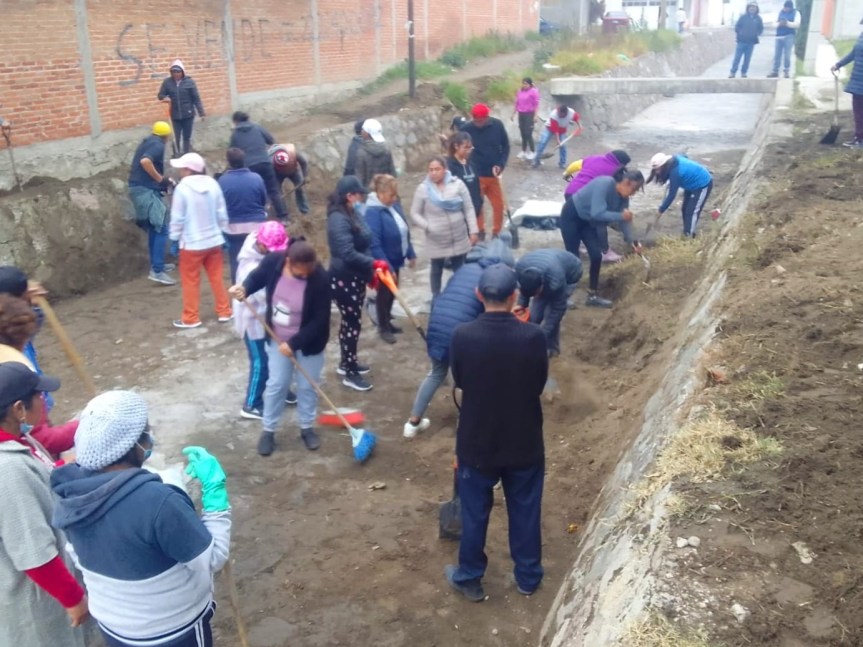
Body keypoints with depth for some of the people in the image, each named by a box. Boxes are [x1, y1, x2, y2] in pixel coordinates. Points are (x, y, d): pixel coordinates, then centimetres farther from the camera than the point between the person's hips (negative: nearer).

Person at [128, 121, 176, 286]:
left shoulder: (146, 142, 19)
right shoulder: (158, 145, -10)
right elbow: (145, 161, -27)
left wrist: (162, 179, 20)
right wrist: (160, 179, -19)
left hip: (138, 188, 10)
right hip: (146, 190, -10)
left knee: (154, 228, 20)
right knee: (161, 229, -10)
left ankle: (157, 264, 29)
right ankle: (157, 271, -15)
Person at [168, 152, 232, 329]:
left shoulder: (182, 188, -16)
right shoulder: (213, 184, -2)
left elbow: (177, 218, -12)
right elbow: (222, 213, 4)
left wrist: (175, 238, -1)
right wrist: (223, 232, 14)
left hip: (192, 243, -5)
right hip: (214, 240, 5)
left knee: (190, 281, 7)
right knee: (216, 277, 15)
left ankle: (191, 318, 14)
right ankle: (224, 312, 22)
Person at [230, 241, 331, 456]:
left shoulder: (320, 279, -31)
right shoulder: (273, 261, -22)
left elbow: (320, 320, -24)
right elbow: (257, 277, 2)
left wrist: (294, 343, -24)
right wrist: (244, 288, -20)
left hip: (308, 342, -2)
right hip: (278, 339, 2)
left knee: (307, 386, 13)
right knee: (276, 384, 11)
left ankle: (307, 428, 36)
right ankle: (268, 430, 29)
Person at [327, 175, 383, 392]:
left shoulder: (353, 213, 7)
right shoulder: (338, 219, -22)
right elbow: (348, 254, -30)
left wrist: (371, 272, 16)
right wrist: (375, 263, -28)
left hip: (356, 278, 10)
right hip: (344, 280, -10)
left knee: (352, 321, 20)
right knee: (353, 323, -1)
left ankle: (346, 362, 36)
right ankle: (350, 373, 11)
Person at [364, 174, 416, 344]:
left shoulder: (394, 205, -1)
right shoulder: (373, 212, -26)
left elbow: (405, 232, 11)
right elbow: (374, 244, -28)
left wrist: (410, 254, 12)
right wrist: (387, 267, -28)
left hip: (395, 259, 8)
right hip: (384, 263, -8)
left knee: (392, 292, 21)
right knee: (385, 293, 10)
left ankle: (387, 321, 40)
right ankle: (383, 327, 28)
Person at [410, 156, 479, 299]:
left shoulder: (457, 184, -6)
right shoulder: (423, 189, -7)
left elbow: (469, 209, -2)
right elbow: (414, 213, -3)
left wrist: (473, 231, -5)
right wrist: (428, 227, -18)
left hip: (459, 238, 1)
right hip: (436, 240, -1)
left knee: (460, 270, 14)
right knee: (437, 270, 16)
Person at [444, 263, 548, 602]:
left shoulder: (463, 336, -19)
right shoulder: (533, 336, -19)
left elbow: (459, 381, -2)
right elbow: (539, 384, -4)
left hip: (477, 442, 0)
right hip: (524, 443, 1)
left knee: (474, 513, 18)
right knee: (525, 512, 20)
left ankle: (469, 579, 35)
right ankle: (528, 577, 37)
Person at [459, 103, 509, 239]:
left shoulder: (497, 125, -8)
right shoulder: (466, 129, -13)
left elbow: (506, 146, 2)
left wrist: (501, 164, -11)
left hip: (493, 174, 2)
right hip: (475, 175, -2)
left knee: (499, 206, 8)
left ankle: (496, 233, 25)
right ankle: (480, 233, 26)